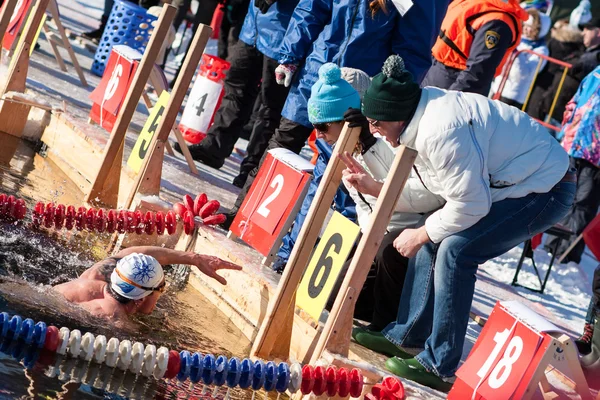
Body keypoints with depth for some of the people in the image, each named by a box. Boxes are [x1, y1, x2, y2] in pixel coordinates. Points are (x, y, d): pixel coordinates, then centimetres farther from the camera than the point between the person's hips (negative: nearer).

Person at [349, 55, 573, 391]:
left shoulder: (441, 131, -31)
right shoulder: (422, 116, 0)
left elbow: (469, 205, -26)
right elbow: (432, 189, 10)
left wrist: (420, 234, -13)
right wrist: (375, 187, 2)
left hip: (545, 190, -10)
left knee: (456, 249, -19)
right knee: (434, 241, 6)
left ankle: (440, 366, -11)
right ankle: (408, 337, 18)